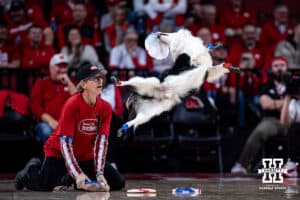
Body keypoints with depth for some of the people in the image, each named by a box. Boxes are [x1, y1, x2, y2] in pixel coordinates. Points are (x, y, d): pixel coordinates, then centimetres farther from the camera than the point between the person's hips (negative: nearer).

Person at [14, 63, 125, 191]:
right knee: (44, 185, -27)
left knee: (118, 183, -4)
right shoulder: (72, 105, -24)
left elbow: (102, 141, -15)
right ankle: (32, 169, 12)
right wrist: (78, 174, -36)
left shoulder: (105, 108, -11)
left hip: (86, 155, 5)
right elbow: (65, 143, -27)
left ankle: (70, 179, 16)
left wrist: (99, 174, -26)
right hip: (58, 151, -5)